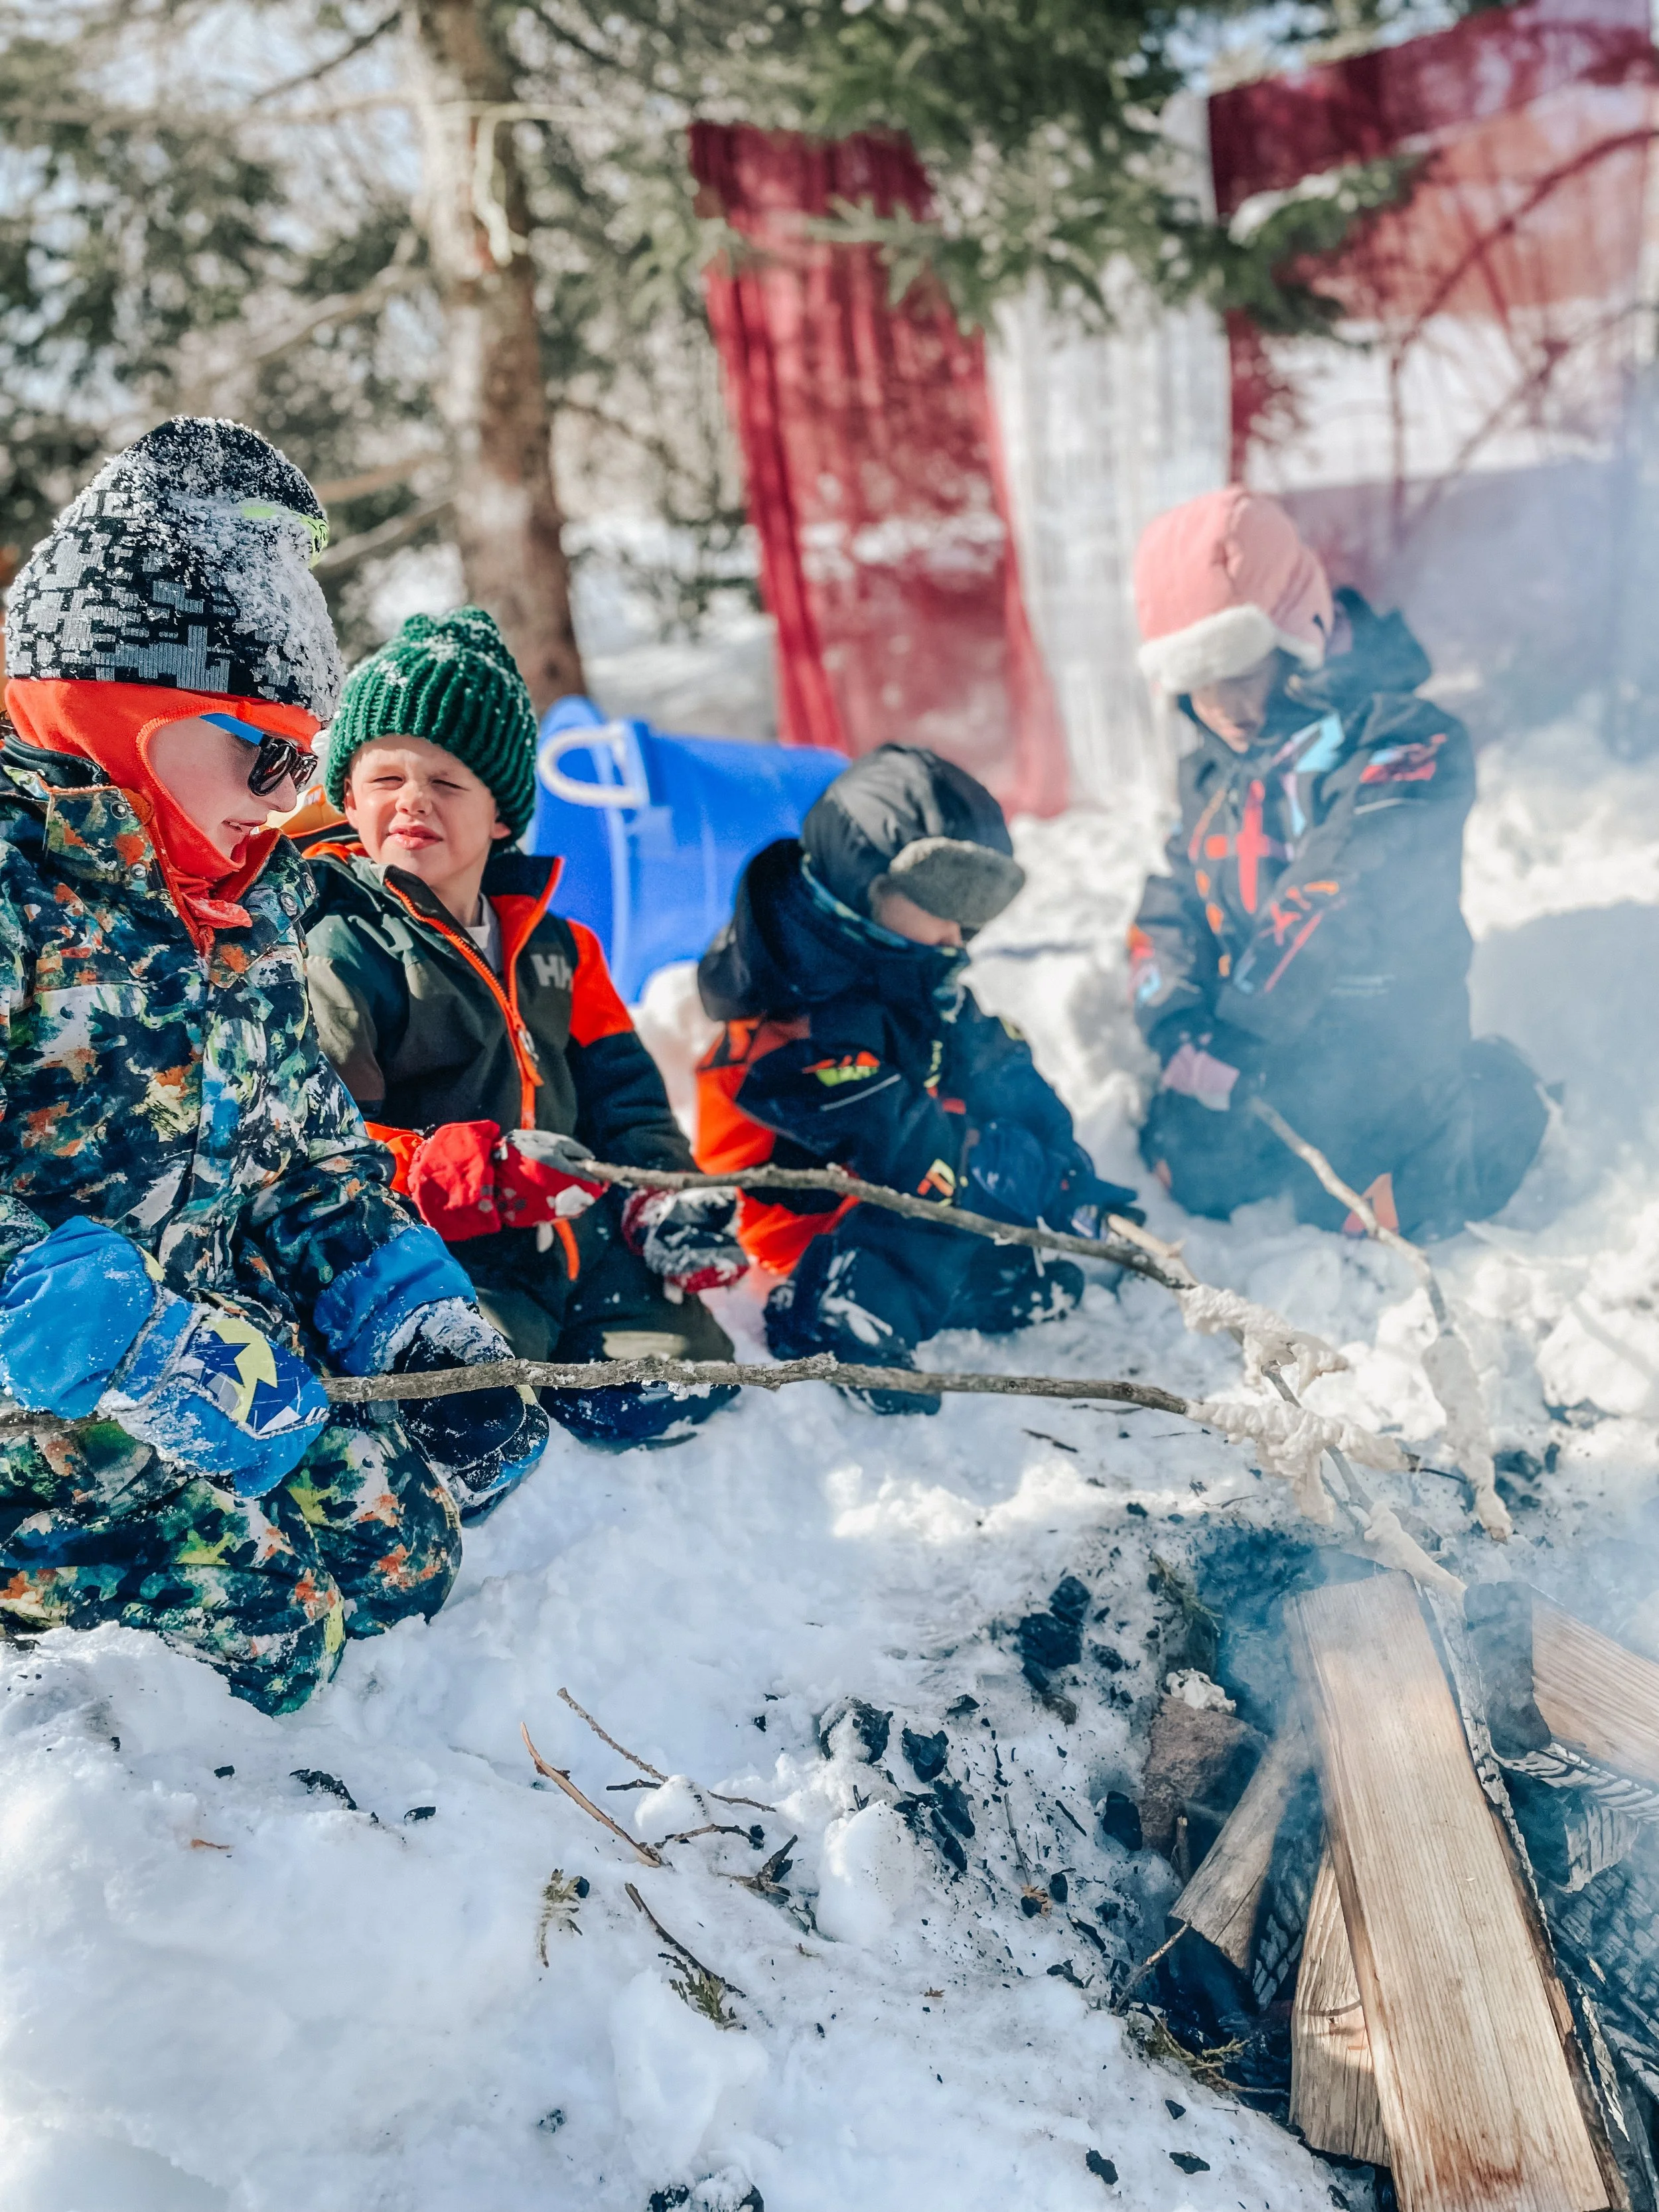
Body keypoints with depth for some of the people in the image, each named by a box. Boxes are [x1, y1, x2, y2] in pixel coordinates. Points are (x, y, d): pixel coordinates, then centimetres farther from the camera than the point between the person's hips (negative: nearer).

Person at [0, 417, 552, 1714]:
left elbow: (304, 1149, 17)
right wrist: (143, 1353, -30)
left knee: (404, 1543, -2)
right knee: (263, 1618, -21)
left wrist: (416, 1315, 2)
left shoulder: (245, 899, 12)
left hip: (199, 1347, 9)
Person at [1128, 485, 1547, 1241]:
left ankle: (1499, 1100, 21)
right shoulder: (1214, 769, 7)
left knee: (1357, 1213, -3)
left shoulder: (1400, 743, -19)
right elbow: (1174, 904, 6)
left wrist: (1237, 1038, -28)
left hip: (1376, 1046, -6)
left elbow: (1341, 904, -27)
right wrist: (1177, 1026, -13)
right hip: (1243, 1053, 7)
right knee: (1195, 1180, 5)